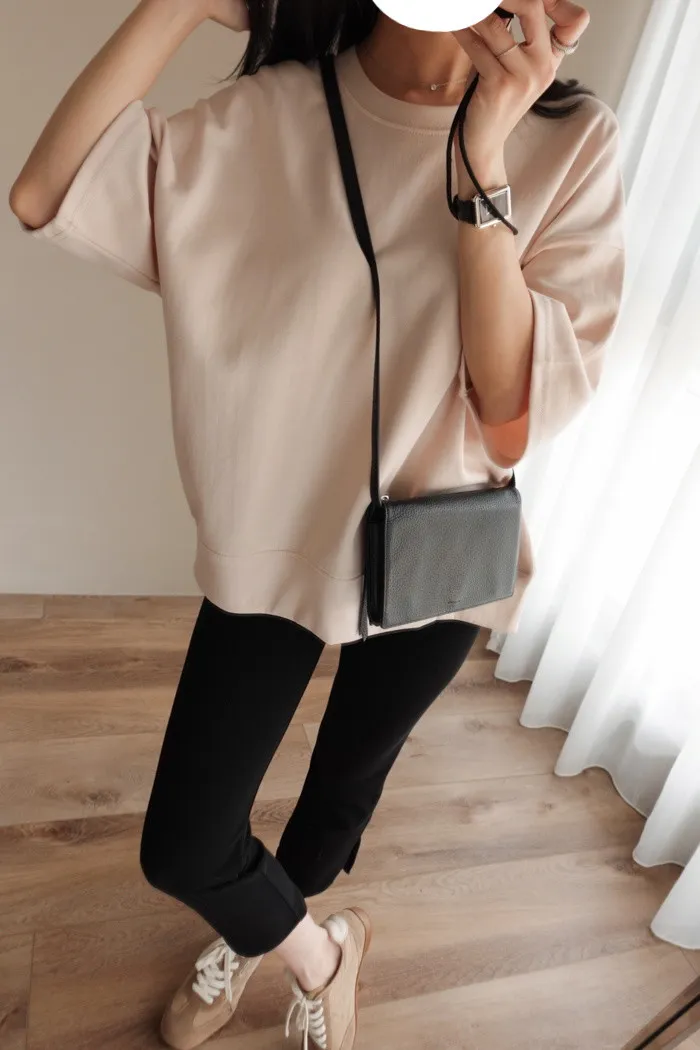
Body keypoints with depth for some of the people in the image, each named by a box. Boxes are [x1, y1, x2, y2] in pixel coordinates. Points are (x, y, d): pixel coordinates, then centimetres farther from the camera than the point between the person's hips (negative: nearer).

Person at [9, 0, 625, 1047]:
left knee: (345, 790, 24)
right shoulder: (270, 112, -8)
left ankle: (254, 934, 61)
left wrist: (481, 164, -25)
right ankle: (318, 951, 45)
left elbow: (518, 414, -19)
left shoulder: (573, 143, -10)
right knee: (181, 849, 7)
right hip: (272, 540, 1)